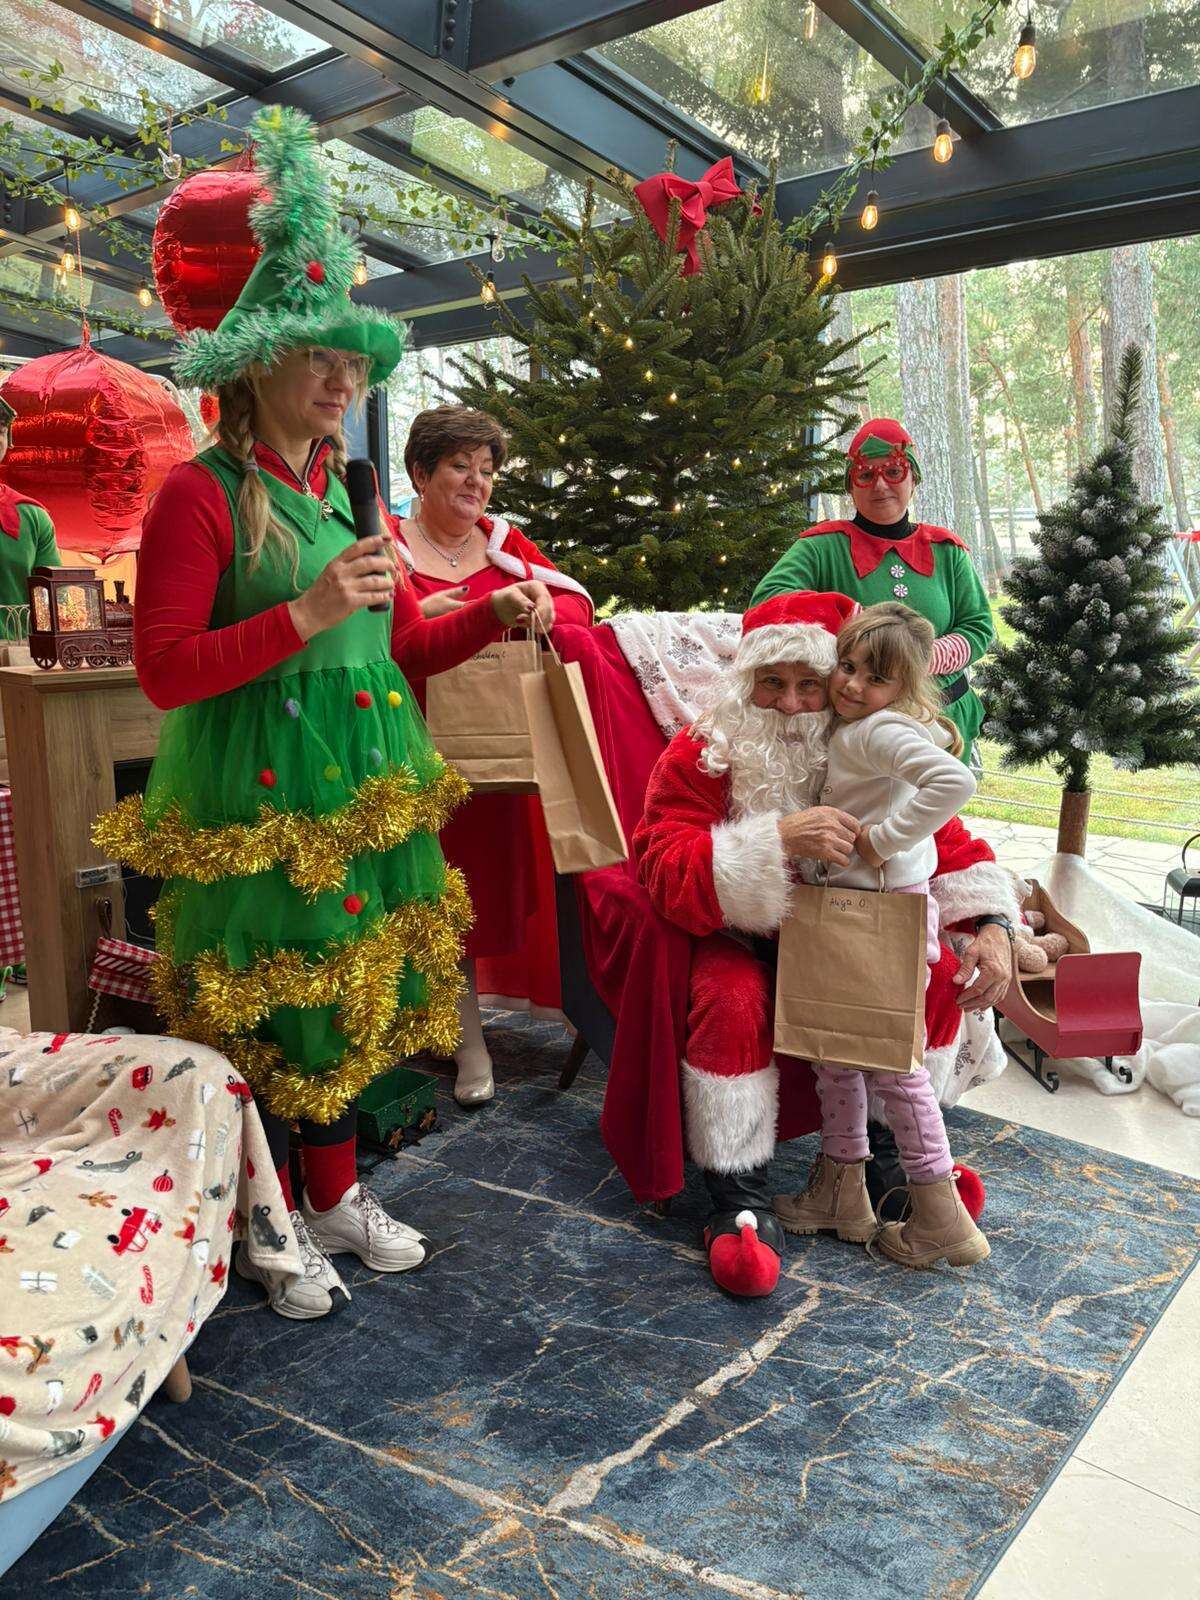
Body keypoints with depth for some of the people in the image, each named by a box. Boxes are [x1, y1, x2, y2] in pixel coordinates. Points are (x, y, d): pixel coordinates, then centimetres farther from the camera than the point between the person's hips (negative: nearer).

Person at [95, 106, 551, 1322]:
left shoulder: (348, 490, 11)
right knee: (259, 1001, 4)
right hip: (250, 791, -7)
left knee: (350, 984, 15)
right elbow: (163, 670, -15)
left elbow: (404, 648, 16)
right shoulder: (201, 493, -10)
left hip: (358, 783, 7)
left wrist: (495, 612, 1)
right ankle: (274, 1223, 26)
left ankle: (337, 1192, 34)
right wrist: (304, 616, -23)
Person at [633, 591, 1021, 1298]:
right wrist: (782, 840, -41)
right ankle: (741, 1200, -17)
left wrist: (993, 925, -16)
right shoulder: (699, 756, -16)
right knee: (731, 1002, -34)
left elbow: (949, 843, 2)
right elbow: (666, 873, -29)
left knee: (940, 974, -15)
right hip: (740, 944, -4)